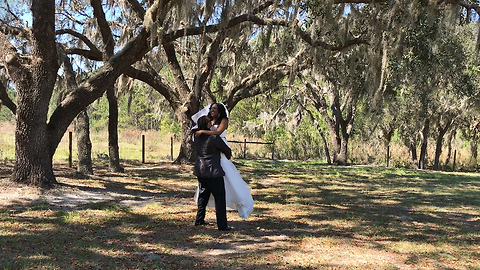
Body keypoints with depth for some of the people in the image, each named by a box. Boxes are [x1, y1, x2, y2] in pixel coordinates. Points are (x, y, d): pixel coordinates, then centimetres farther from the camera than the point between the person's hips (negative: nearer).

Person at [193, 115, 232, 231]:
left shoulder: (197, 138, 2)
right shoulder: (214, 138, -17)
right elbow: (226, 150, -5)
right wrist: (228, 155, 18)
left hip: (200, 171, 7)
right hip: (213, 172, -7)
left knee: (203, 195, 21)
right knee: (220, 197, 0)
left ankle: (199, 220, 28)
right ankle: (222, 225, 0)